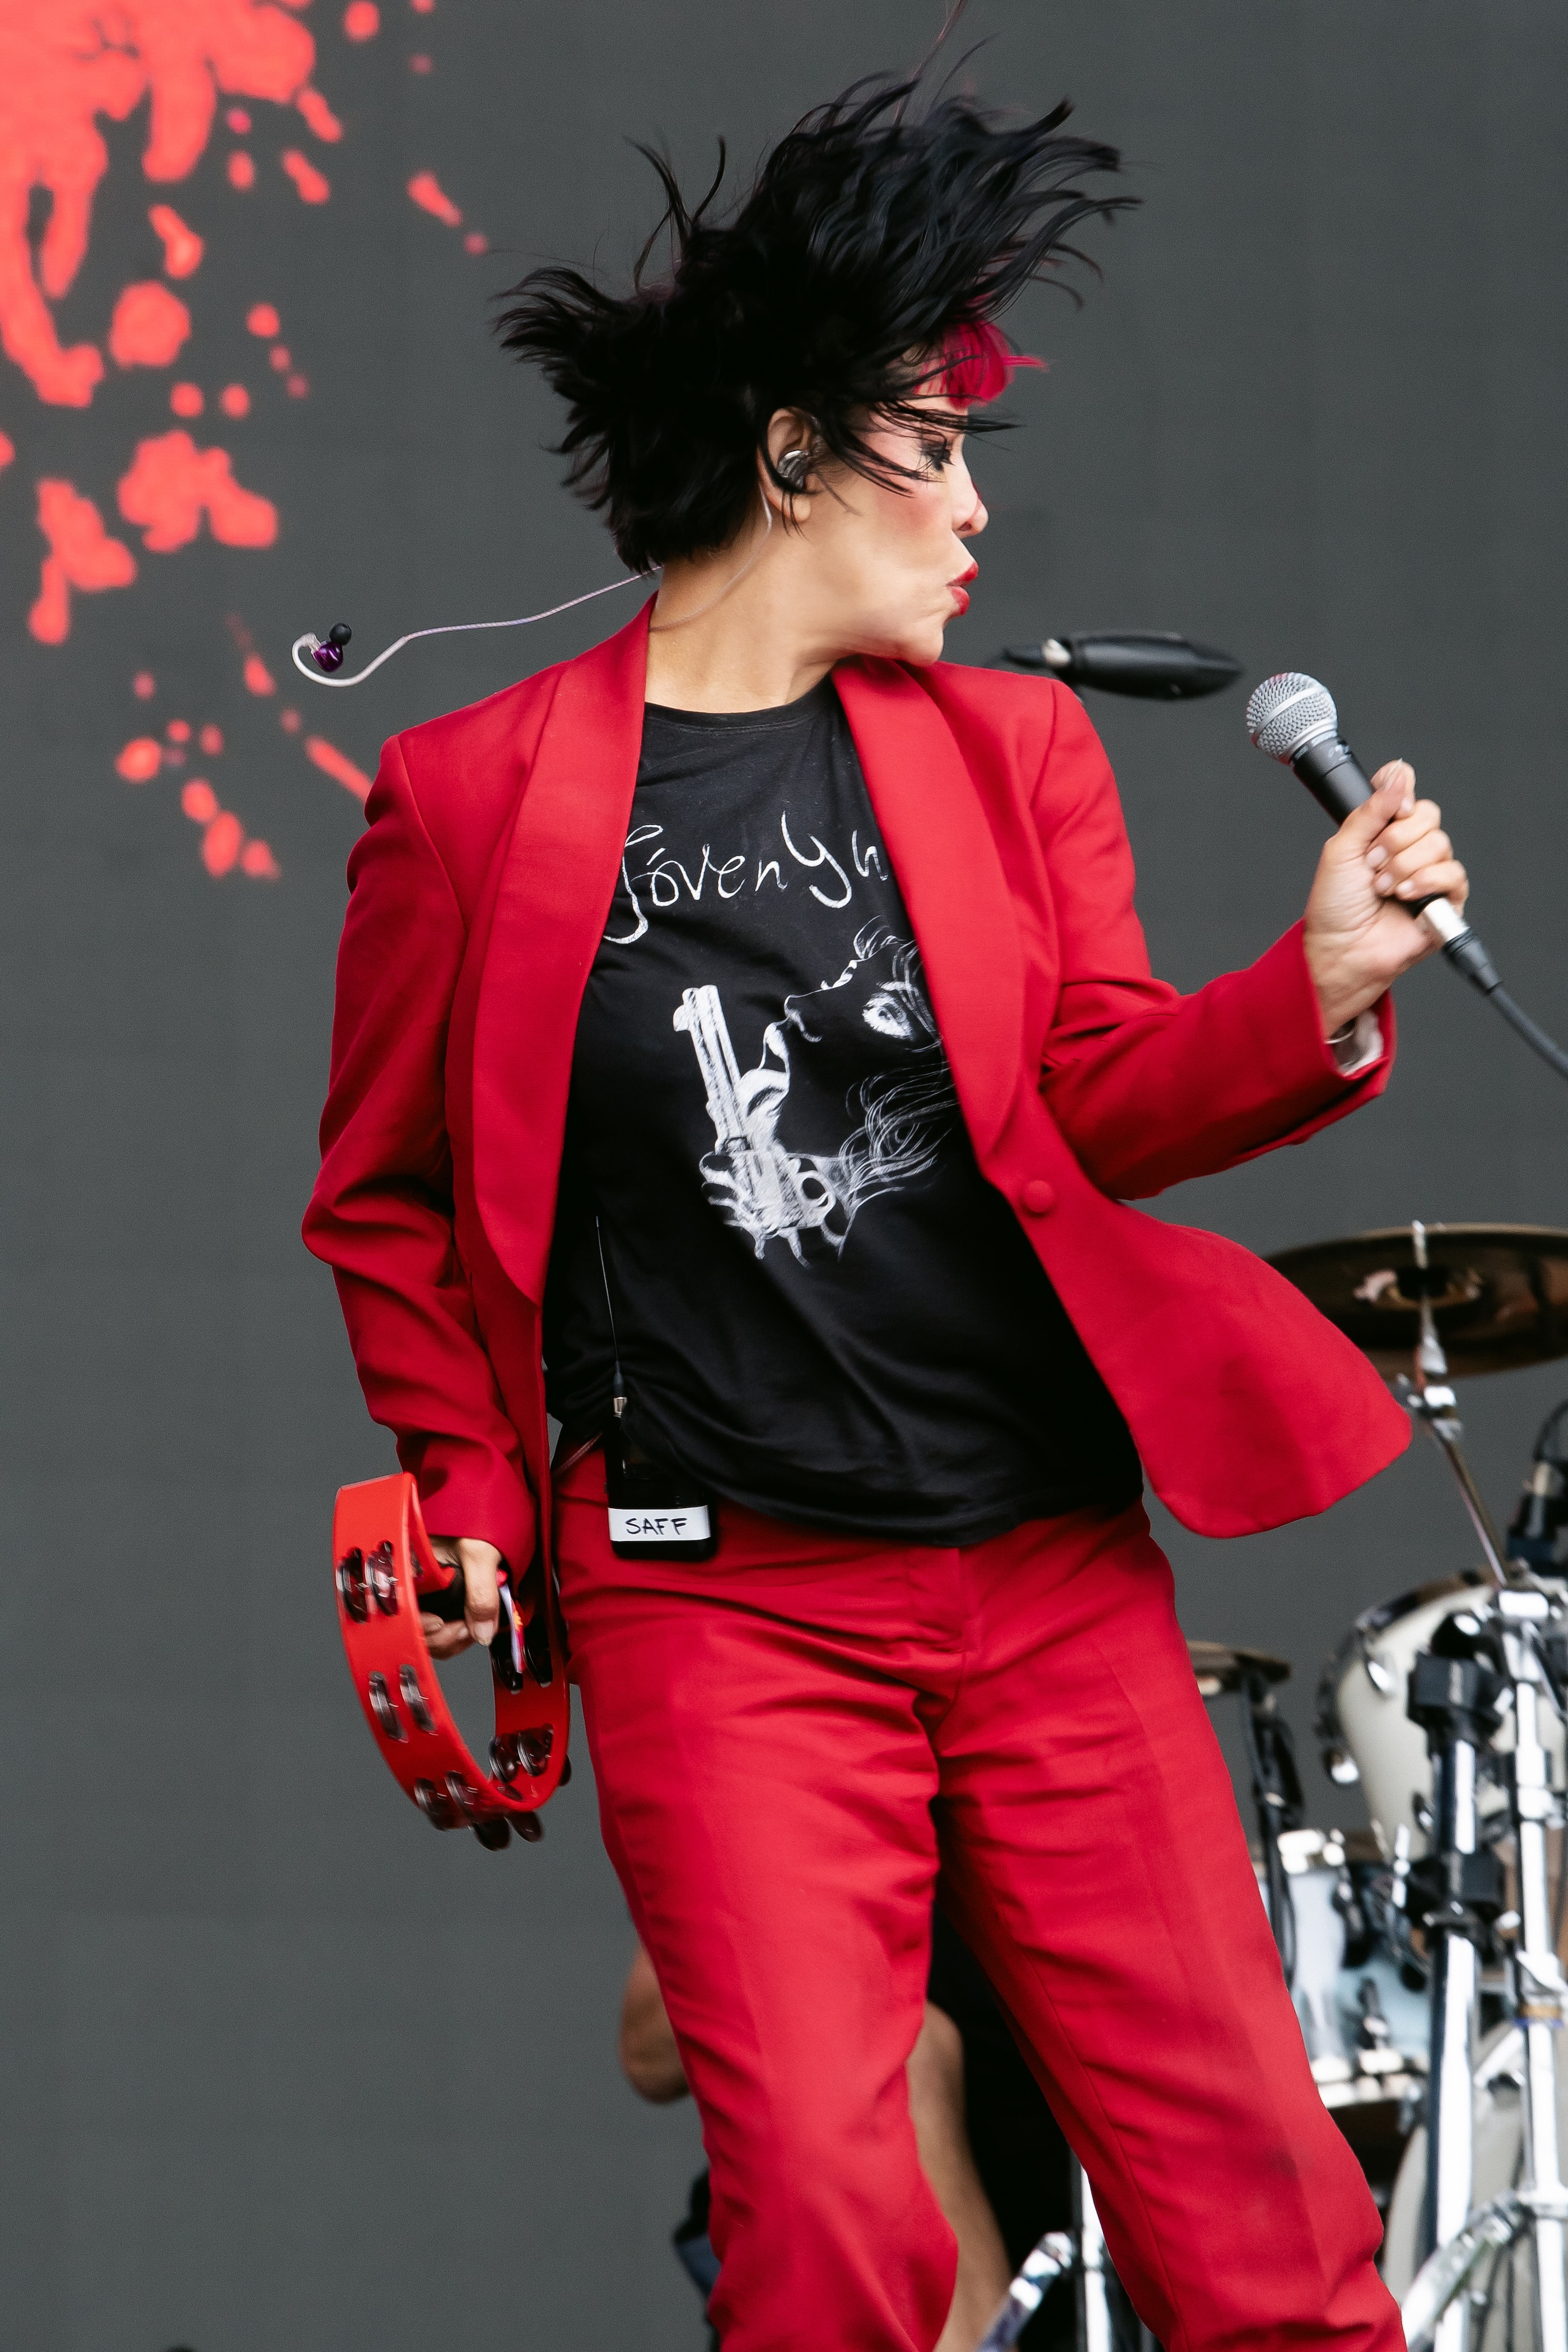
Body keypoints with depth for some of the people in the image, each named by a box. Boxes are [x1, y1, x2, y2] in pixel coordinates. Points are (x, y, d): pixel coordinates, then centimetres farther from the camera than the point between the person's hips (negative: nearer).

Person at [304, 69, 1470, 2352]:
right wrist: (472, 1492, 1)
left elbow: (1100, 1100, 9)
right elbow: (385, 1197, 10)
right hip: (725, 1603, -3)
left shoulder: (1010, 748, 10)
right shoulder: (474, 791, 0)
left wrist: (1319, 987, -9)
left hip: (1056, 1572, 3)